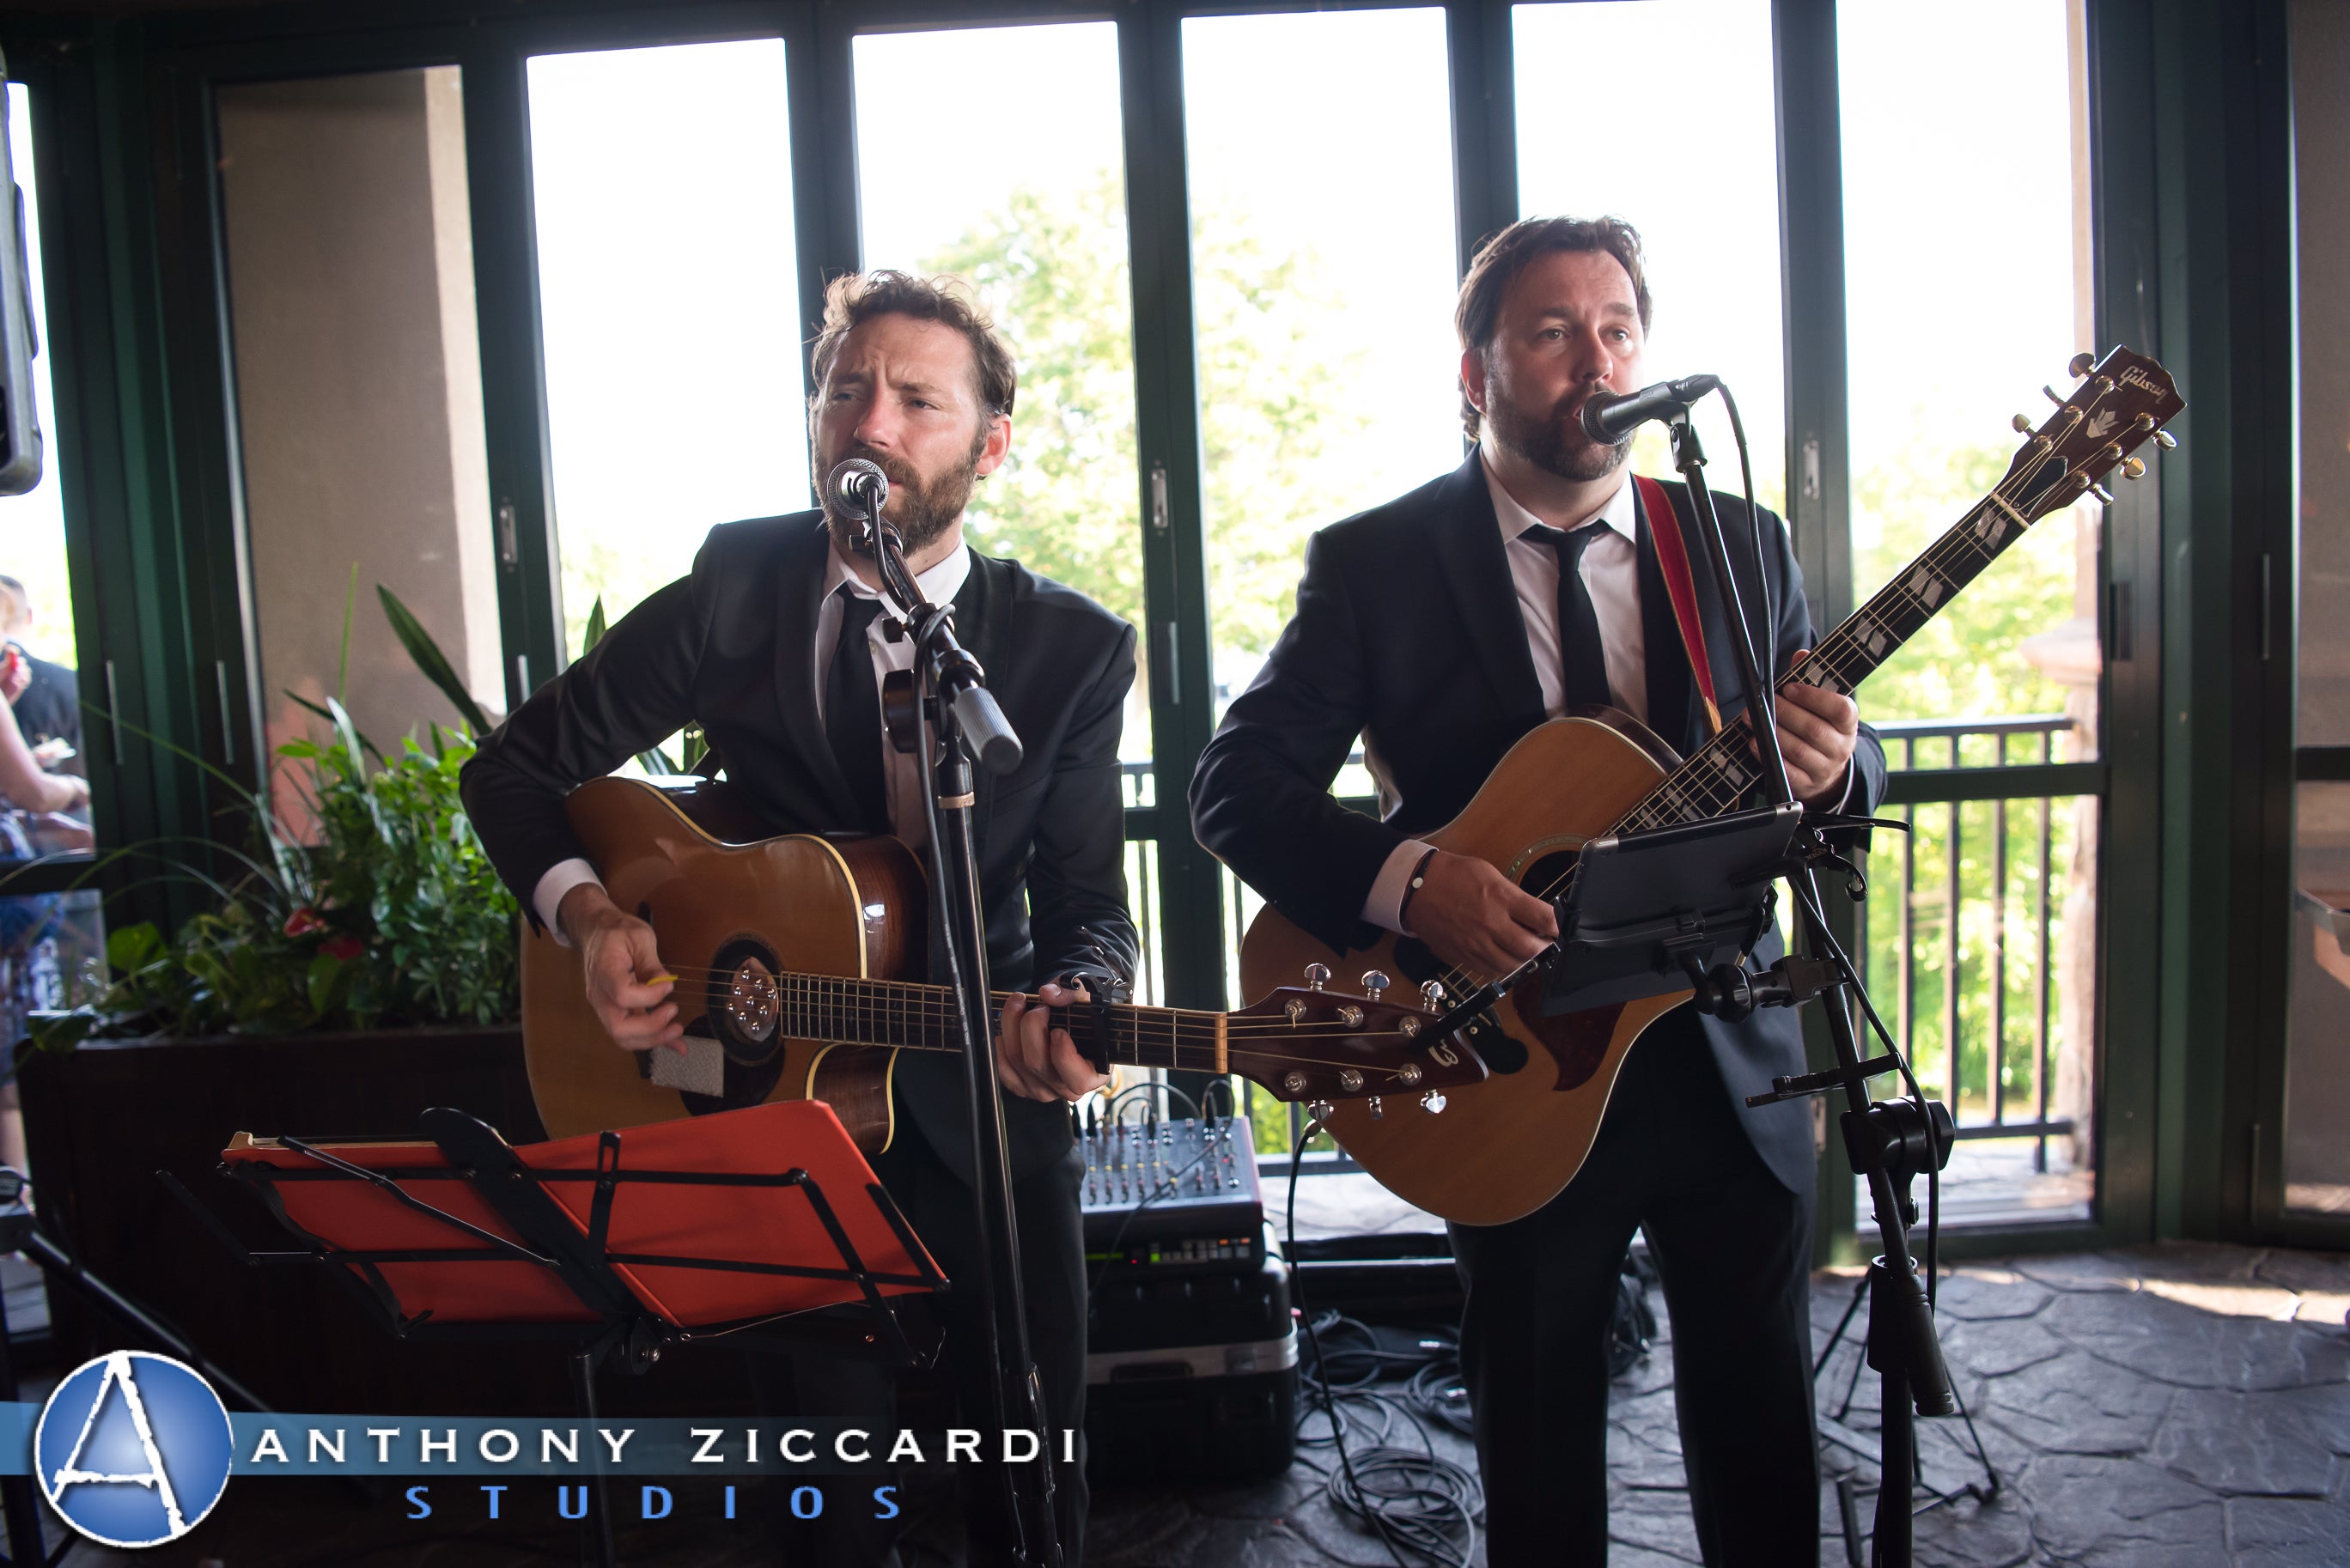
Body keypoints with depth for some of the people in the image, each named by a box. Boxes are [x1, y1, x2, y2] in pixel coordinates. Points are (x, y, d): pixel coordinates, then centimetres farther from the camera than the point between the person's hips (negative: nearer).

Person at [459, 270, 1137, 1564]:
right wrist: (587, 912, -16)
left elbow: (1090, 908, -9)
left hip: (985, 1119, 1)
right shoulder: (737, 590, -7)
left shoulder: (1073, 648, -6)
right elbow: (519, 767, 1)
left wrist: (1068, 1006, -31)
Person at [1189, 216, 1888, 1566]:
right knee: (1541, 1456, 14)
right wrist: (1405, 878, -26)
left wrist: (1831, 767, -17)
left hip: (1732, 1064, 3)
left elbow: (1848, 773, 8)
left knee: (1764, 1431, 15)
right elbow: (1235, 783, -10)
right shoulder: (1376, 563, -5)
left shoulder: (1742, 544, 5)